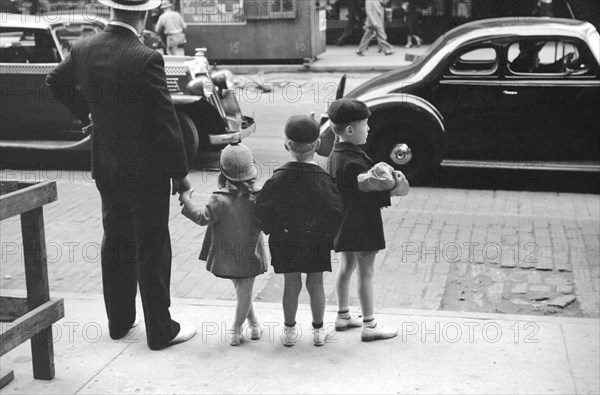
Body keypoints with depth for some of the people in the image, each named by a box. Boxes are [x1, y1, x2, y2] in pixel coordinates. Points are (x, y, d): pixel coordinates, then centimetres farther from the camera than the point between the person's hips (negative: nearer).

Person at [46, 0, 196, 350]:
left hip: (106, 167, 6)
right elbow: (166, 120, -19)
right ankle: (161, 331, 13)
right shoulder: (146, 59, -22)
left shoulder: (84, 50, -2)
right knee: (152, 248, 3)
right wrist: (180, 173, -10)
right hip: (146, 170, -6)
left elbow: (56, 82, 17)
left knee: (116, 241, 18)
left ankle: (119, 321, 31)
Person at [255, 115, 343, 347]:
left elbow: (262, 210, -12)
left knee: (291, 284, 11)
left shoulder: (278, 178, -13)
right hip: (317, 242, 0)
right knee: (315, 283, 12)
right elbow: (336, 213, -15)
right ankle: (318, 331, 23)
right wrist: (327, 235, 0)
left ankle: (290, 331, 21)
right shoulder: (323, 180, -15)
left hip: (285, 241, 0)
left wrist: (274, 231, 3)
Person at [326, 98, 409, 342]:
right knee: (366, 273, 0)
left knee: (347, 267, 21)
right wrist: (394, 191, -20)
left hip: (345, 222, 10)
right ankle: (370, 326, 10)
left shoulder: (337, 154, 6)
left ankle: (343, 315, 34)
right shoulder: (352, 162, -26)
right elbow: (366, 195, -26)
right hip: (360, 224, -10)